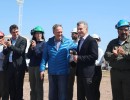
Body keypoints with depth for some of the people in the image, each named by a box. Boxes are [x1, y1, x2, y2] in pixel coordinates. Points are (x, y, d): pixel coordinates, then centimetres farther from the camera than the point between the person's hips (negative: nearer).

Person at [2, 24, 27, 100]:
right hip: (10, 65, 6)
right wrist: (5, 48, -7)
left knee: (18, 85, 0)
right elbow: (5, 53, 14)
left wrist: (10, 46, -18)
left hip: (19, 66, -5)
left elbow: (20, 51, -15)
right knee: (11, 86, 10)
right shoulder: (9, 40, 15)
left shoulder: (23, 40, -2)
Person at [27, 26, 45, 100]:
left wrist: (35, 47, -11)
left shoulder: (44, 43, -2)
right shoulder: (32, 43, 13)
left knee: (39, 87, -2)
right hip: (31, 66, 6)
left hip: (39, 66, -5)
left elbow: (41, 55, -9)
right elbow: (28, 56, 8)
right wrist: (31, 48, -7)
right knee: (33, 87, 11)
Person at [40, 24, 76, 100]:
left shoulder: (68, 42, -1)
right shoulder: (49, 43, 4)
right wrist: (42, 69, -2)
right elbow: (45, 57, 4)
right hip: (52, 73, 2)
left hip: (63, 73, -2)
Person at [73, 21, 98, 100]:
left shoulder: (92, 41, -10)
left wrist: (79, 58, -20)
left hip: (88, 73, -8)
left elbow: (94, 56, -19)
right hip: (80, 73, 8)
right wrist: (76, 58, 2)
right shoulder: (80, 41, 18)